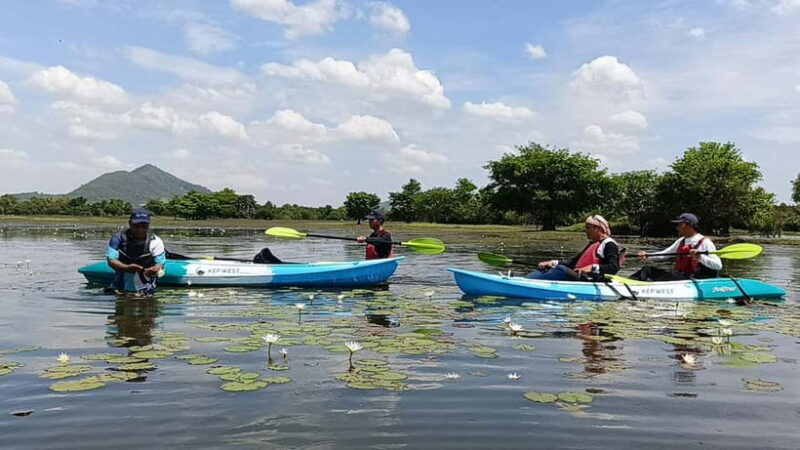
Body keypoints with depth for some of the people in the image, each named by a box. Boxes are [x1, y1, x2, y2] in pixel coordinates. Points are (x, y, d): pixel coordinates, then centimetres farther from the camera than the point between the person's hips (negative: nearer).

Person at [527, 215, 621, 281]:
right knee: (545, 269, -6)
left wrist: (593, 268, -28)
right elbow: (574, 262, 25)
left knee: (561, 269, -31)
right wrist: (554, 263, 11)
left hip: (589, 281, -9)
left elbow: (614, 267, -13)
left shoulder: (609, 244, 2)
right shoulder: (591, 244, 30)